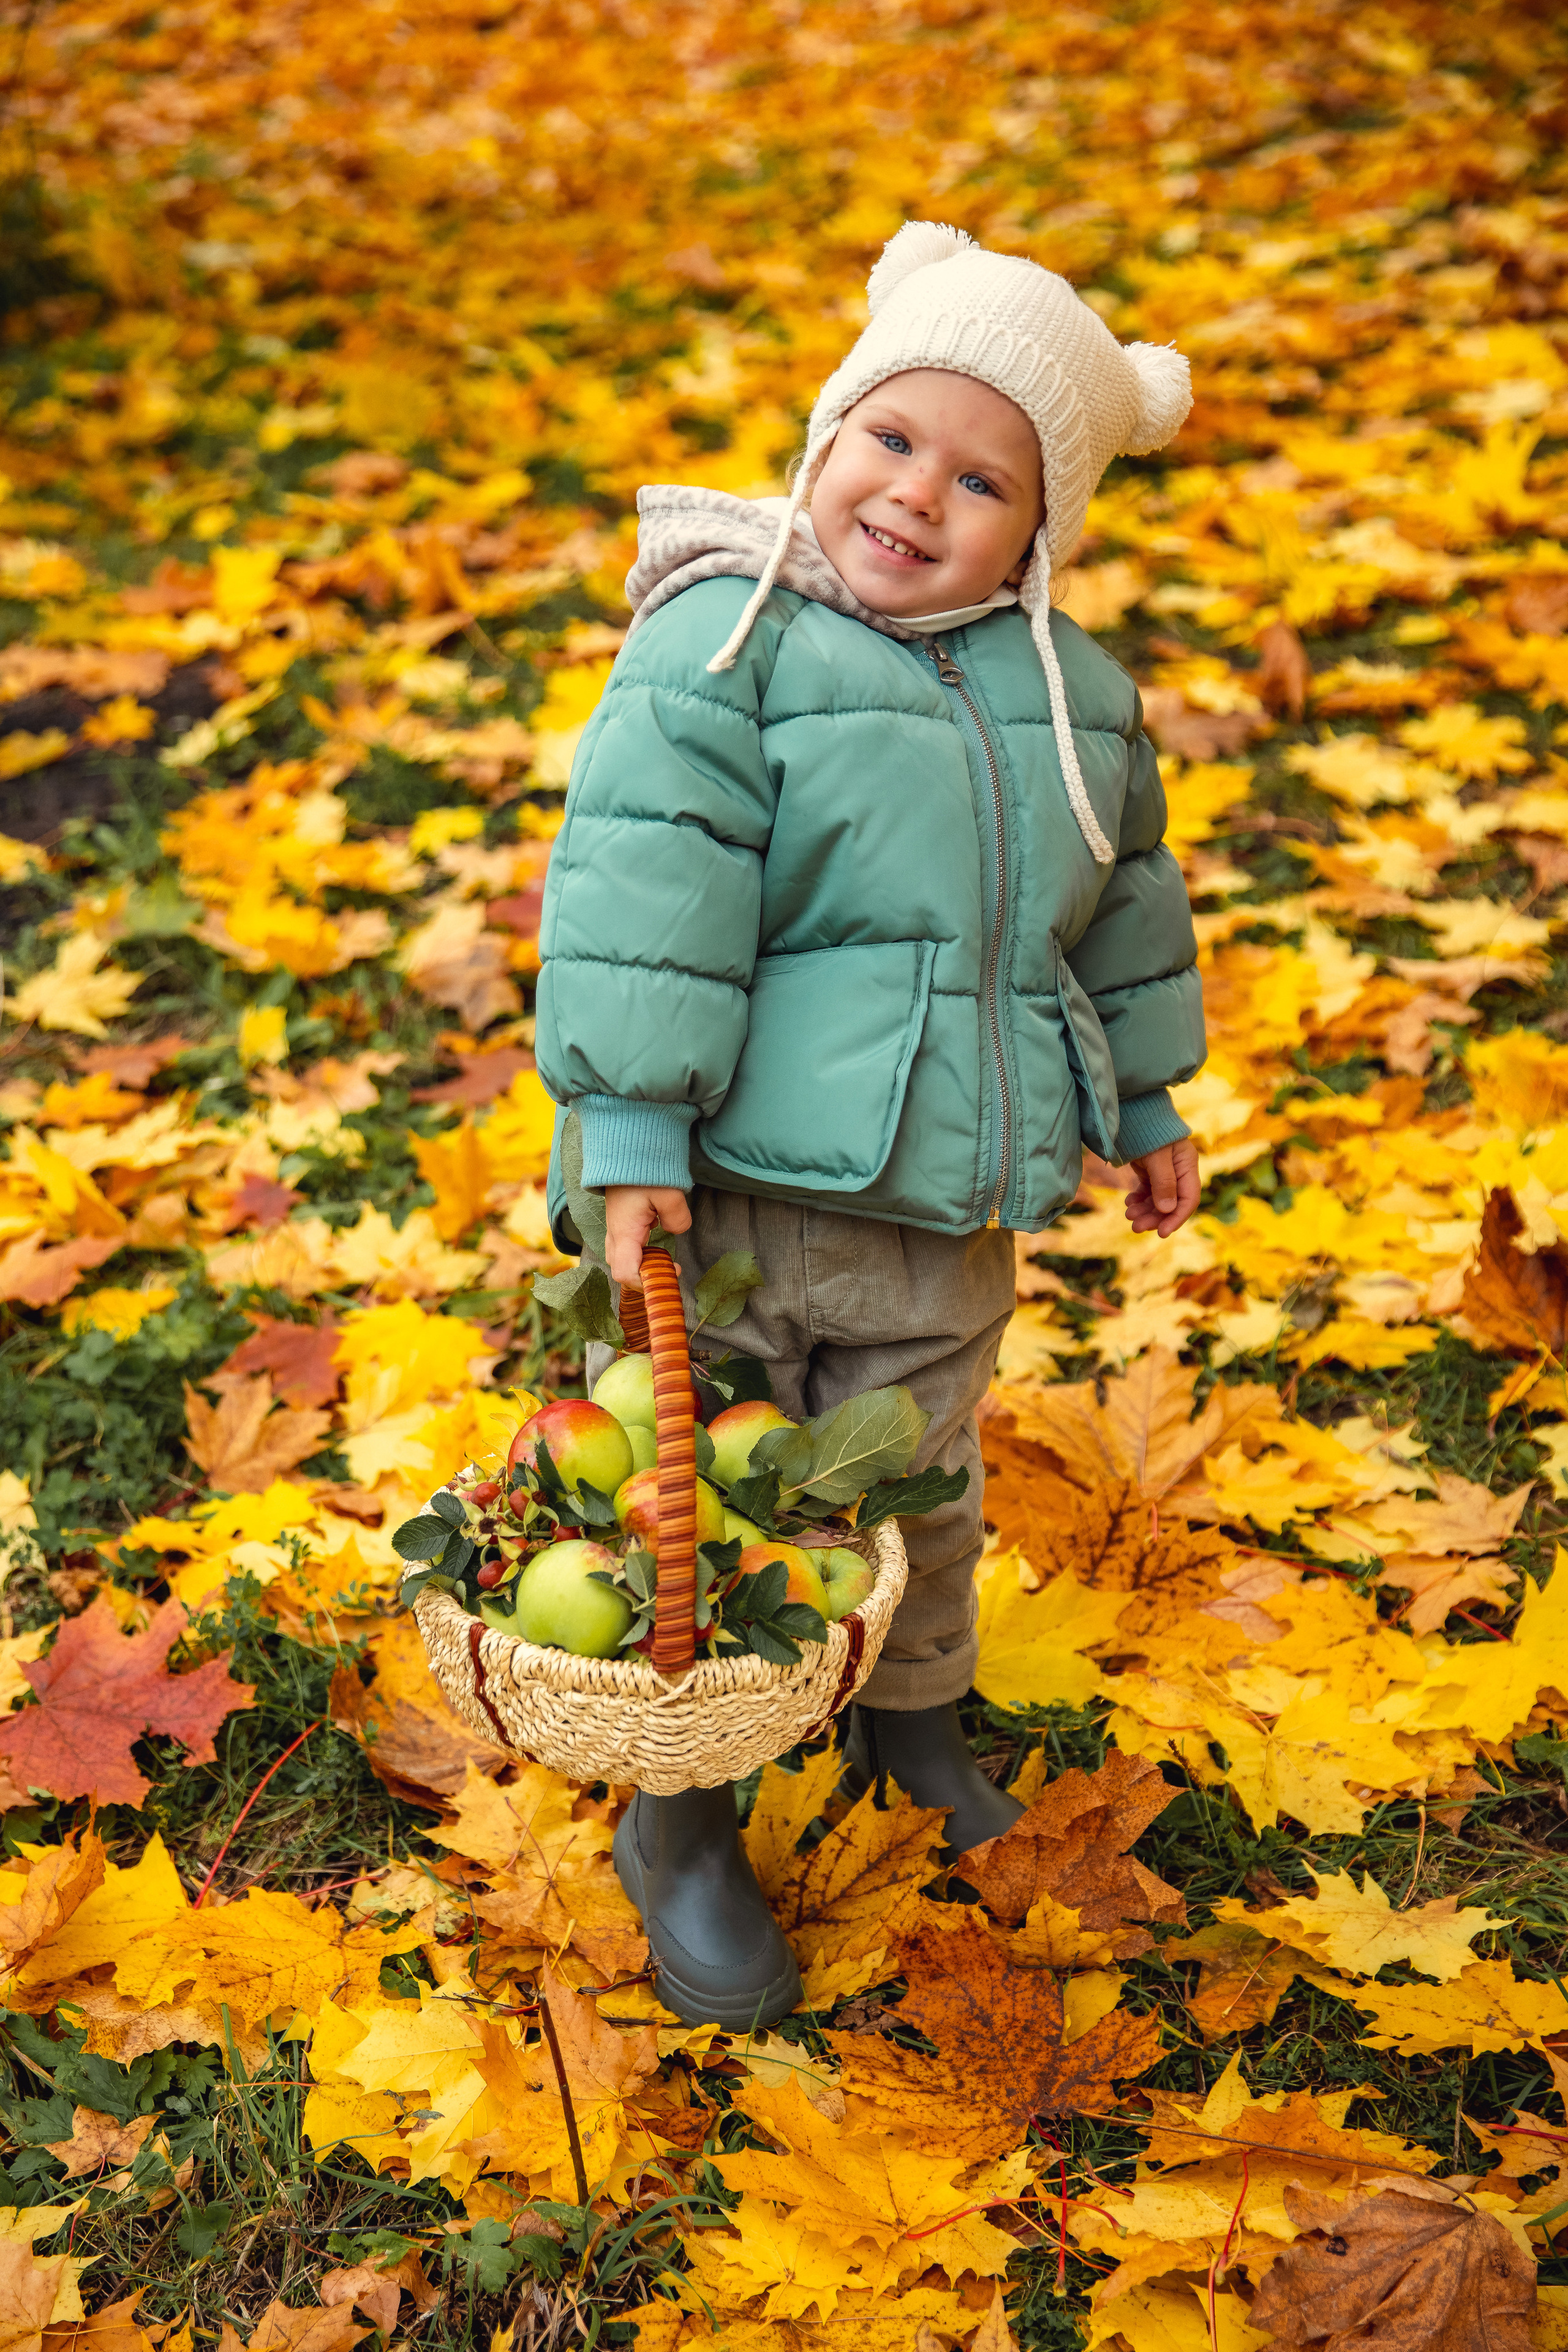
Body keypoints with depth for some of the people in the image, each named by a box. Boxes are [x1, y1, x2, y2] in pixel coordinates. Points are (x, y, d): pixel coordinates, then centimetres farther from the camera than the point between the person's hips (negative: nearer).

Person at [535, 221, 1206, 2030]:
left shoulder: (1073, 694, 5)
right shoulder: (722, 644, -13)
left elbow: (1122, 906, 18)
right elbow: (646, 895, -19)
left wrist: (1145, 1097, 24)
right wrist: (634, 1130, -23)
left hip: (943, 1225, 5)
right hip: (733, 1200, -5)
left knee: (921, 1491, 23)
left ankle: (909, 1708, 51)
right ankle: (679, 1815, 28)